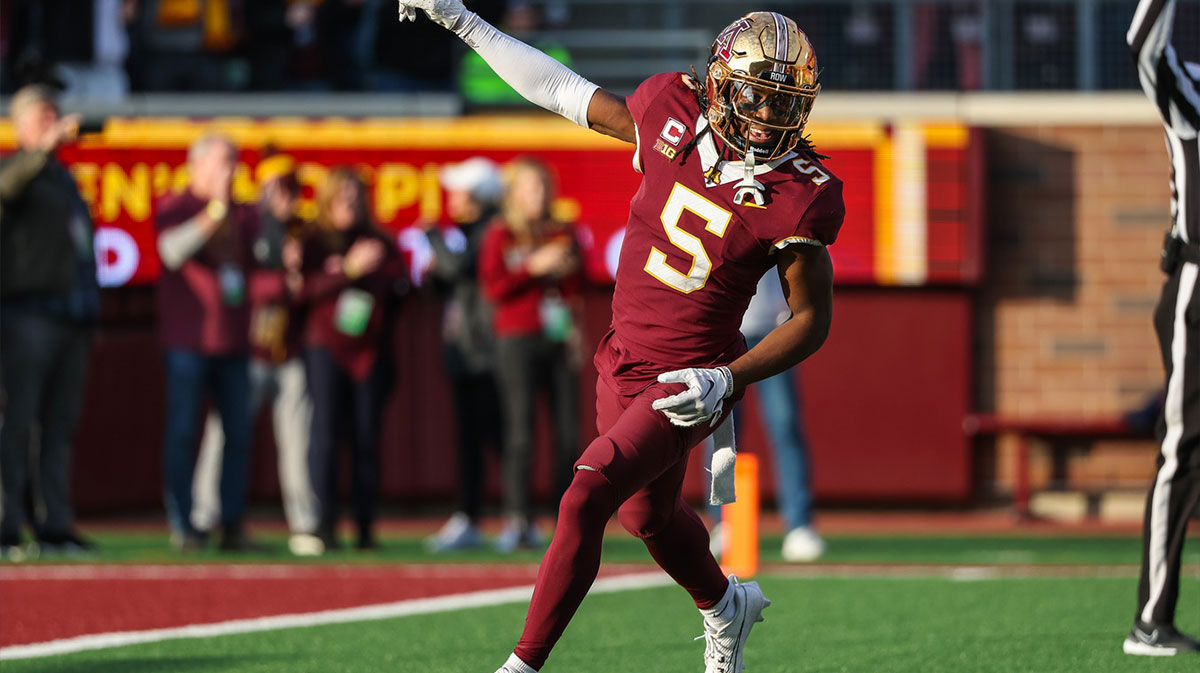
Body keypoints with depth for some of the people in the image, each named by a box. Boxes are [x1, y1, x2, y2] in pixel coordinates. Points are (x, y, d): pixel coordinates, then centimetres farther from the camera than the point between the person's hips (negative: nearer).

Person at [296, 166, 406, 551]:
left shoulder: (379, 243, 15)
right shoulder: (313, 244, 6)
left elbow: (399, 284, 7)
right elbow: (303, 290, -8)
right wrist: (350, 270, -14)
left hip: (371, 350, 3)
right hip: (326, 349, -3)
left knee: (367, 439, 0)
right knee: (325, 434, -10)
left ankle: (366, 529, 2)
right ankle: (325, 524, -10)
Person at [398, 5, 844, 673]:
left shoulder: (796, 200, -20)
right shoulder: (673, 118, -9)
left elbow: (813, 318, -11)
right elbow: (566, 92, 6)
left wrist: (728, 380, -23)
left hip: (684, 387, -6)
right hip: (623, 362, 6)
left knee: (586, 499, -19)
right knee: (648, 513, 25)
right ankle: (725, 605, 55)